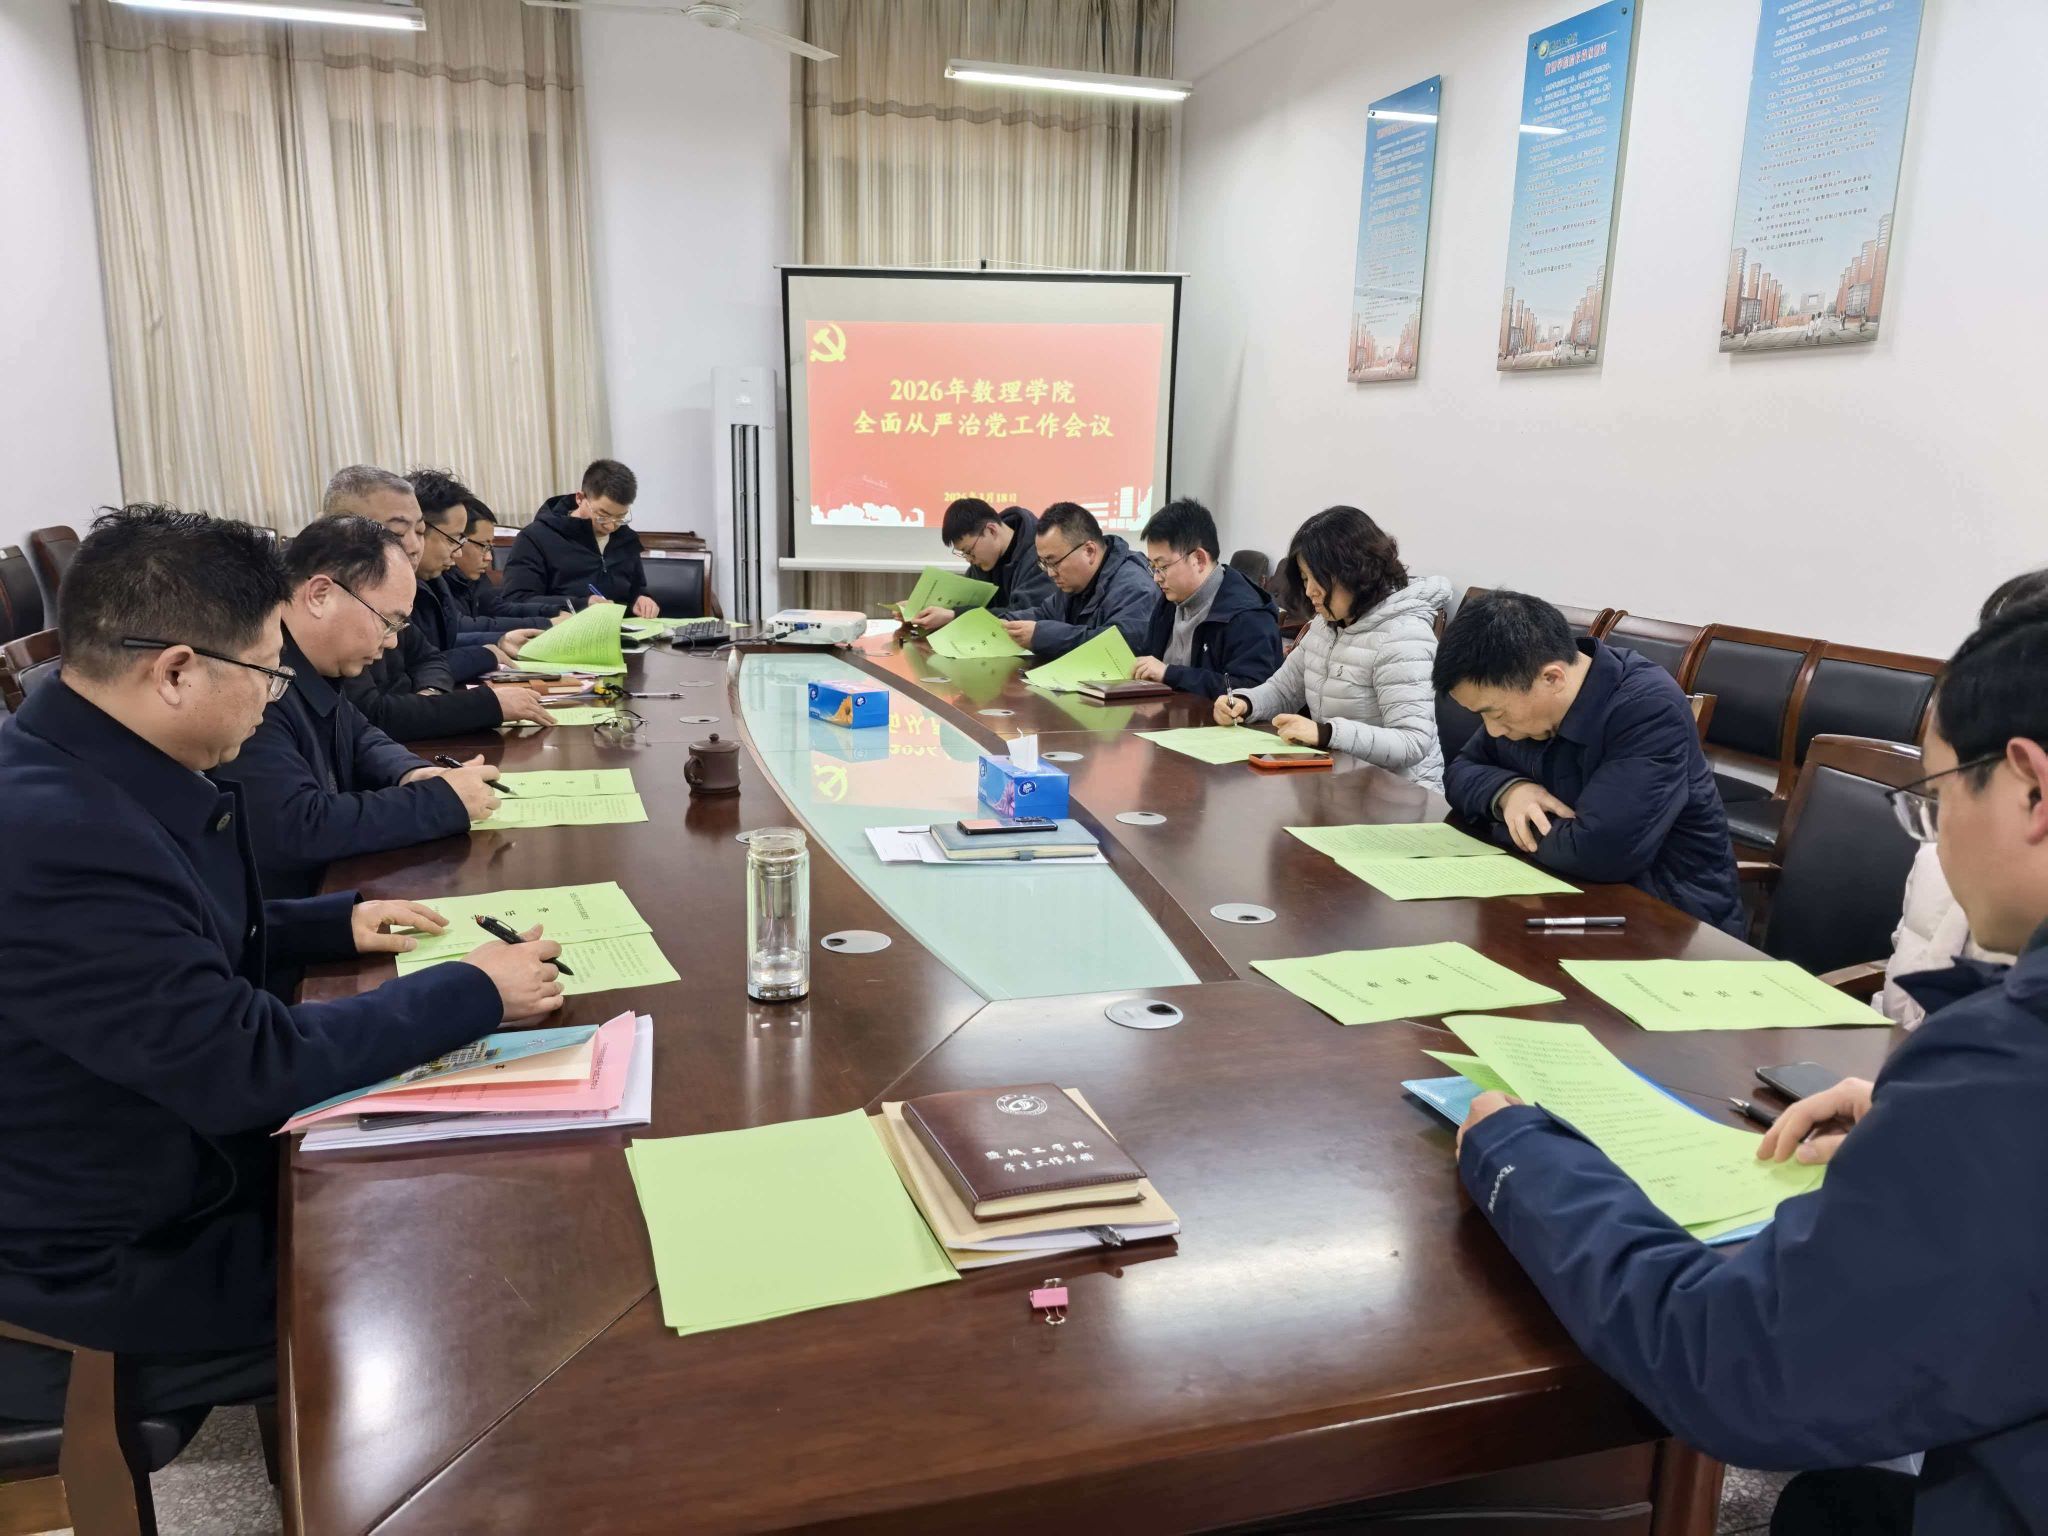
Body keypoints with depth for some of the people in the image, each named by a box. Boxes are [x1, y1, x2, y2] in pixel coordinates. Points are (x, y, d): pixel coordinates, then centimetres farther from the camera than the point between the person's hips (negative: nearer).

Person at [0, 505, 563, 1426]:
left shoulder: (94, 771, -3)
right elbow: (245, 1066, -31)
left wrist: (338, 923, 3)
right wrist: (474, 993, -21)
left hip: (178, 1154, 8)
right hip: (117, 1269, -8)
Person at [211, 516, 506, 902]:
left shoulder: (314, 668, 4)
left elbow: (359, 737, 21)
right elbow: (292, 829, -31)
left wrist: (411, 774, -2)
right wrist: (442, 801, -22)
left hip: (331, 885, 9)